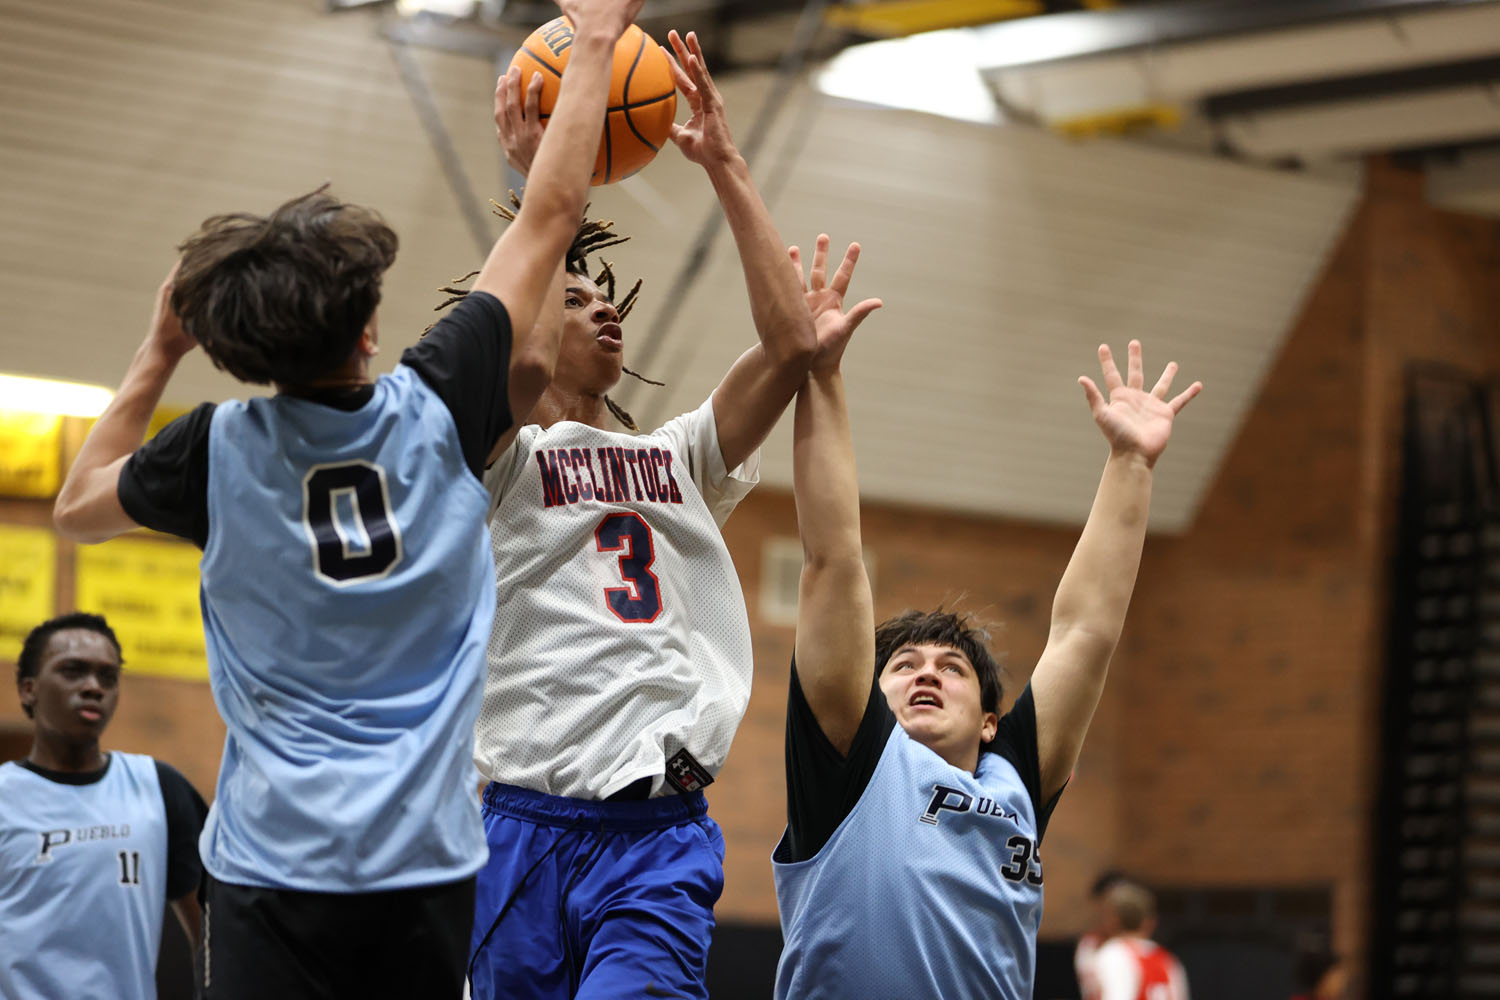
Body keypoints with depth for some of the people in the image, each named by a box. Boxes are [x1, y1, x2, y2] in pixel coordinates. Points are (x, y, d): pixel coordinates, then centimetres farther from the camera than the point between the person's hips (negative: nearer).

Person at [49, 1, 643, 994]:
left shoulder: (217, 452, -1)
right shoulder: (436, 411, 0)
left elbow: (78, 505, 21)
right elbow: (551, 220, 11)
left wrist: (159, 354, 23)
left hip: (275, 865, -1)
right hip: (426, 851, 1)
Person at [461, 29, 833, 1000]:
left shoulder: (679, 459, 18)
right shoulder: (500, 460, 6)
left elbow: (791, 344, 5)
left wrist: (726, 165, 3)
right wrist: (541, 185, -16)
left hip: (662, 834, 2)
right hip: (527, 820, -1)